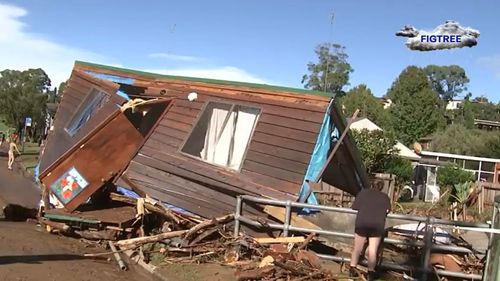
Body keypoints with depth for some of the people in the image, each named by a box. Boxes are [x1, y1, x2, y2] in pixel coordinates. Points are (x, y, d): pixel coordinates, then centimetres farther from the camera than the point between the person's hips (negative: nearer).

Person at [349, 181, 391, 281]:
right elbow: (387, 210, 2)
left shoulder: (363, 192, 15)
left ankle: (352, 269, 11)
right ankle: (371, 272, 2)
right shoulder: (385, 197, 16)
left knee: (357, 248, 11)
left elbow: (354, 206, 11)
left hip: (362, 223, 0)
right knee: (373, 250, 6)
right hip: (377, 225, 0)